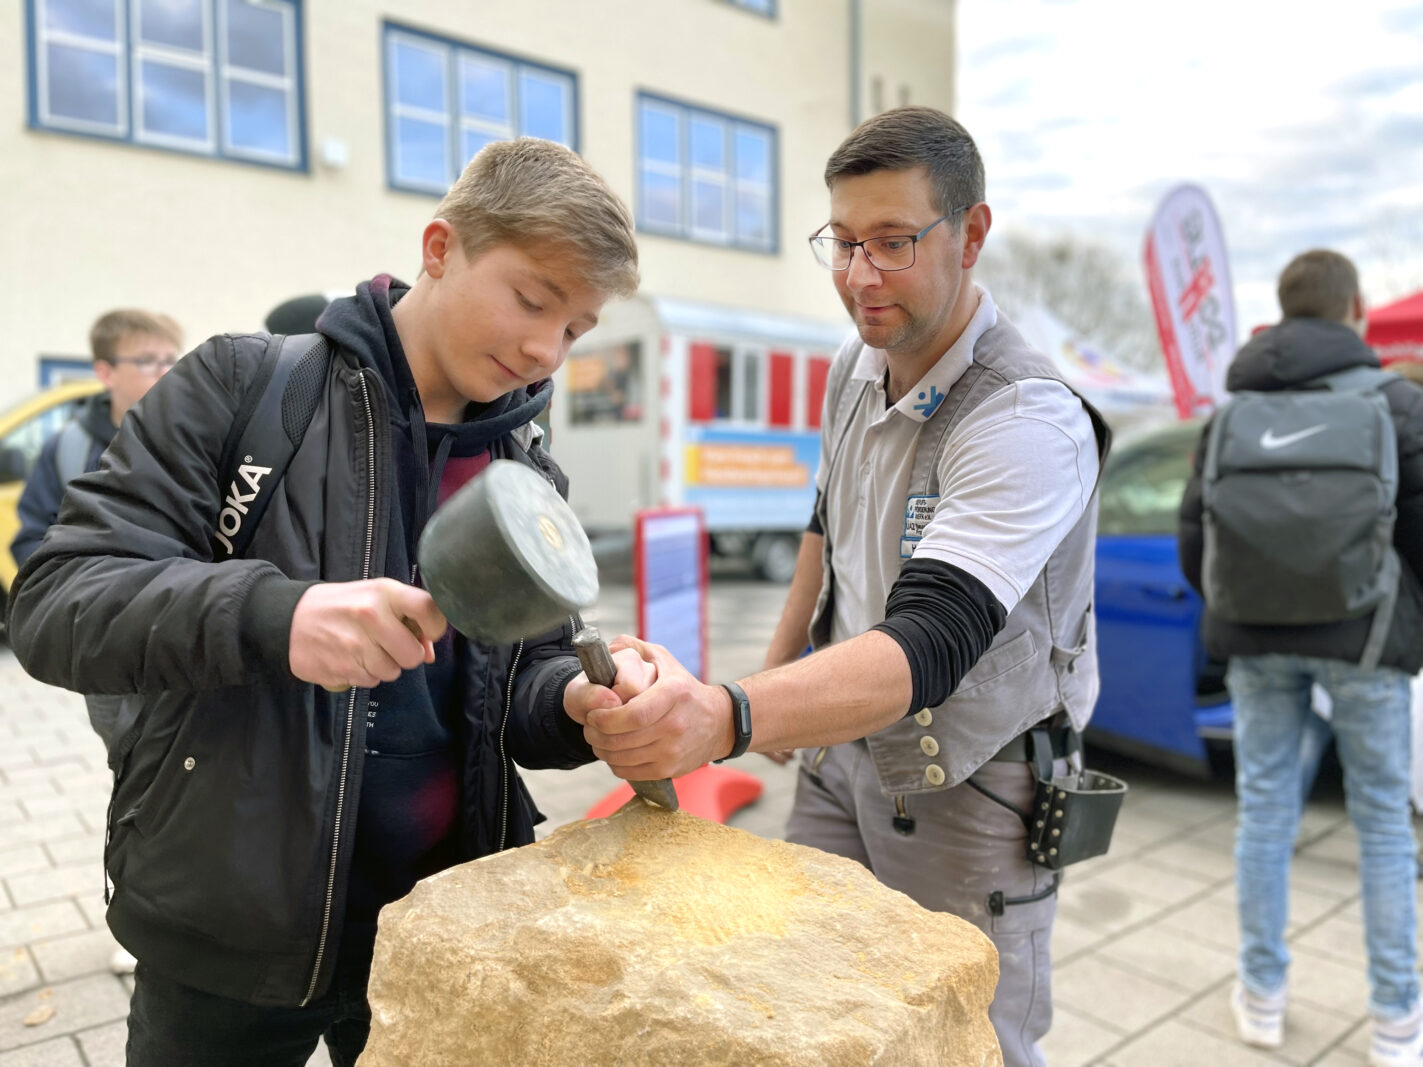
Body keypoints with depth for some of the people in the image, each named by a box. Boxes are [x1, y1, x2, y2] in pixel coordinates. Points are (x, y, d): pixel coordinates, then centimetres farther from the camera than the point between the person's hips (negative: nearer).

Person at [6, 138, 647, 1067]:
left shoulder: (530, 480, 0)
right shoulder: (244, 387, -10)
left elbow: (526, 683, 3)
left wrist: (581, 699, -21)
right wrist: (272, 614, -32)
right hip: (228, 937, -2)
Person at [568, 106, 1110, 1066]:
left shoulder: (1032, 424, -26)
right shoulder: (858, 366, -1)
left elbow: (927, 646, -38)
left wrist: (726, 719, -53)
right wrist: (776, 670, 14)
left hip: (969, 790, -6)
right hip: (842, 753, 6)